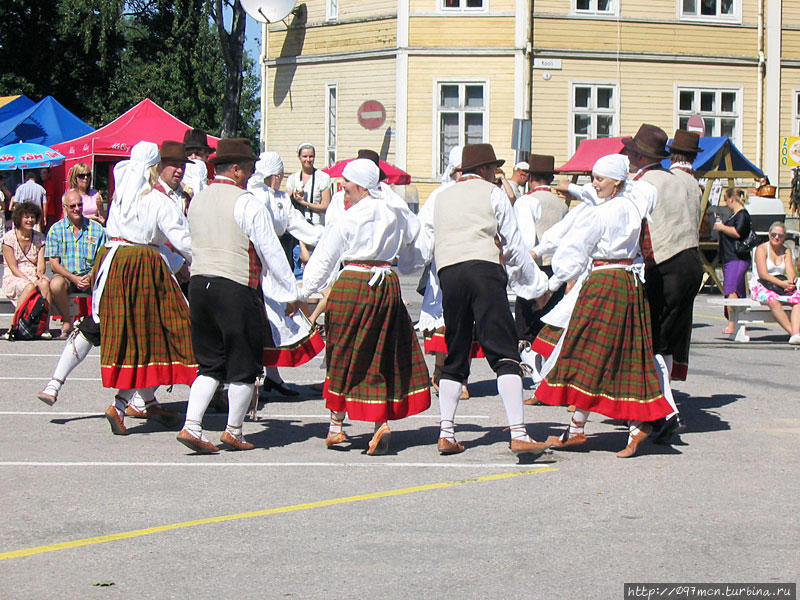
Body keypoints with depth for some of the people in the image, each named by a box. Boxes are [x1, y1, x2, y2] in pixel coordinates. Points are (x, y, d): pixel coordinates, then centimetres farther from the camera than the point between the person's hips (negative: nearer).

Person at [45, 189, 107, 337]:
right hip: (66, 276, -1)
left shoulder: (96, 228, 7)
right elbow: (54, 263, -1)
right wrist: (74, 278, -16)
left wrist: (90, 276, -17)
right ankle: (67, 323, -16)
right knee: (56, 284, -35)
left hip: (90, 276, 1)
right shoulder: (56, 229, 5)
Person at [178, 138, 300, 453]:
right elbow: (271, 251, -8)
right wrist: (290, 293, 0)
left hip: (198, 283, 7)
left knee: (210, 364, 13)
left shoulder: (197, 200, 12)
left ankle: (191, 426, 1)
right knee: (243, 365, 7)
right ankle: (234, 432, 14)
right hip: (236, 288, -7)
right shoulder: (246, 203, -10)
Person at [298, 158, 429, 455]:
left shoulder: (349, 219, -7)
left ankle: (336, 424, 14)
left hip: (353, 284, -4)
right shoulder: (394, 213, 6)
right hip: (387, 284, 4)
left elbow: (324, 259, -3)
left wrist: (303, 294, 3)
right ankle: (381, 421, -6)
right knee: (381, 357, 8)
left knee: (343, 355, 8)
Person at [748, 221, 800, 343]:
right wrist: (781, 283, -25)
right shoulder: (761, 249, -3)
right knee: (773, 301, -39)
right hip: (760, 286, -5)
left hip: (783, 286, 5)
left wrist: (790, 282, -22)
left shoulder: (786, 251, 14)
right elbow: (763, 274, -14)